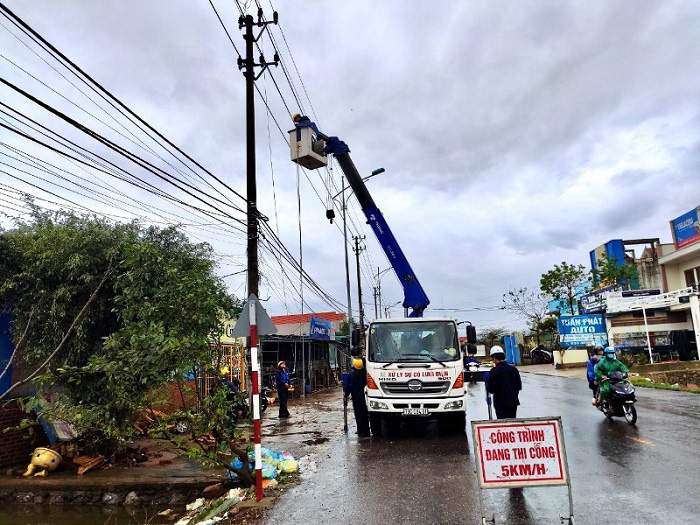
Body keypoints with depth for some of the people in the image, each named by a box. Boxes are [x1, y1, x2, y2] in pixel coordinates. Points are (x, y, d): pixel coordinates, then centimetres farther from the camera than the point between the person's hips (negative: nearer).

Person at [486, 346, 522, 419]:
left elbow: (490, 390, -14)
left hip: (501, 404, -5)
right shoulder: (514, 369, 1)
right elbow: (519, 387, 7)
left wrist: (487, 385, 6)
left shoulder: (494, 371, -16)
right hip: (514, 402, 6)